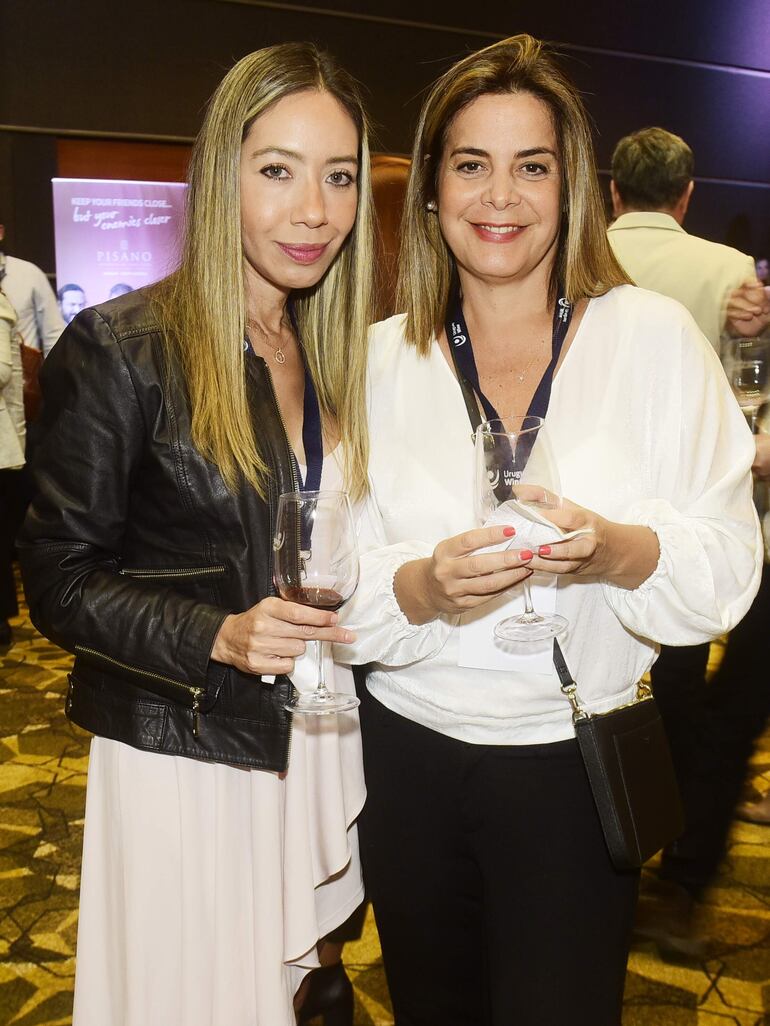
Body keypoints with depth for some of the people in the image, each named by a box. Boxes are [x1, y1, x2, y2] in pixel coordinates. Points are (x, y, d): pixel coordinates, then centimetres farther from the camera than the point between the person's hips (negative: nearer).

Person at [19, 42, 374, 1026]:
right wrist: (219, 635, -25)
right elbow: (59, 582, -12)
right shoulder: (119, 347, -14)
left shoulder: (335, 354, 6)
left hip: (321, 740, 6)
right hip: (182, 753, -5)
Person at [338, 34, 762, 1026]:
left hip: (573, 765, -2)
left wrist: (620, 552, -26)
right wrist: (423, 586, -23)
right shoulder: (381, 358, -1)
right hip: (408, 756, 2)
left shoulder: (651, 334, -6)